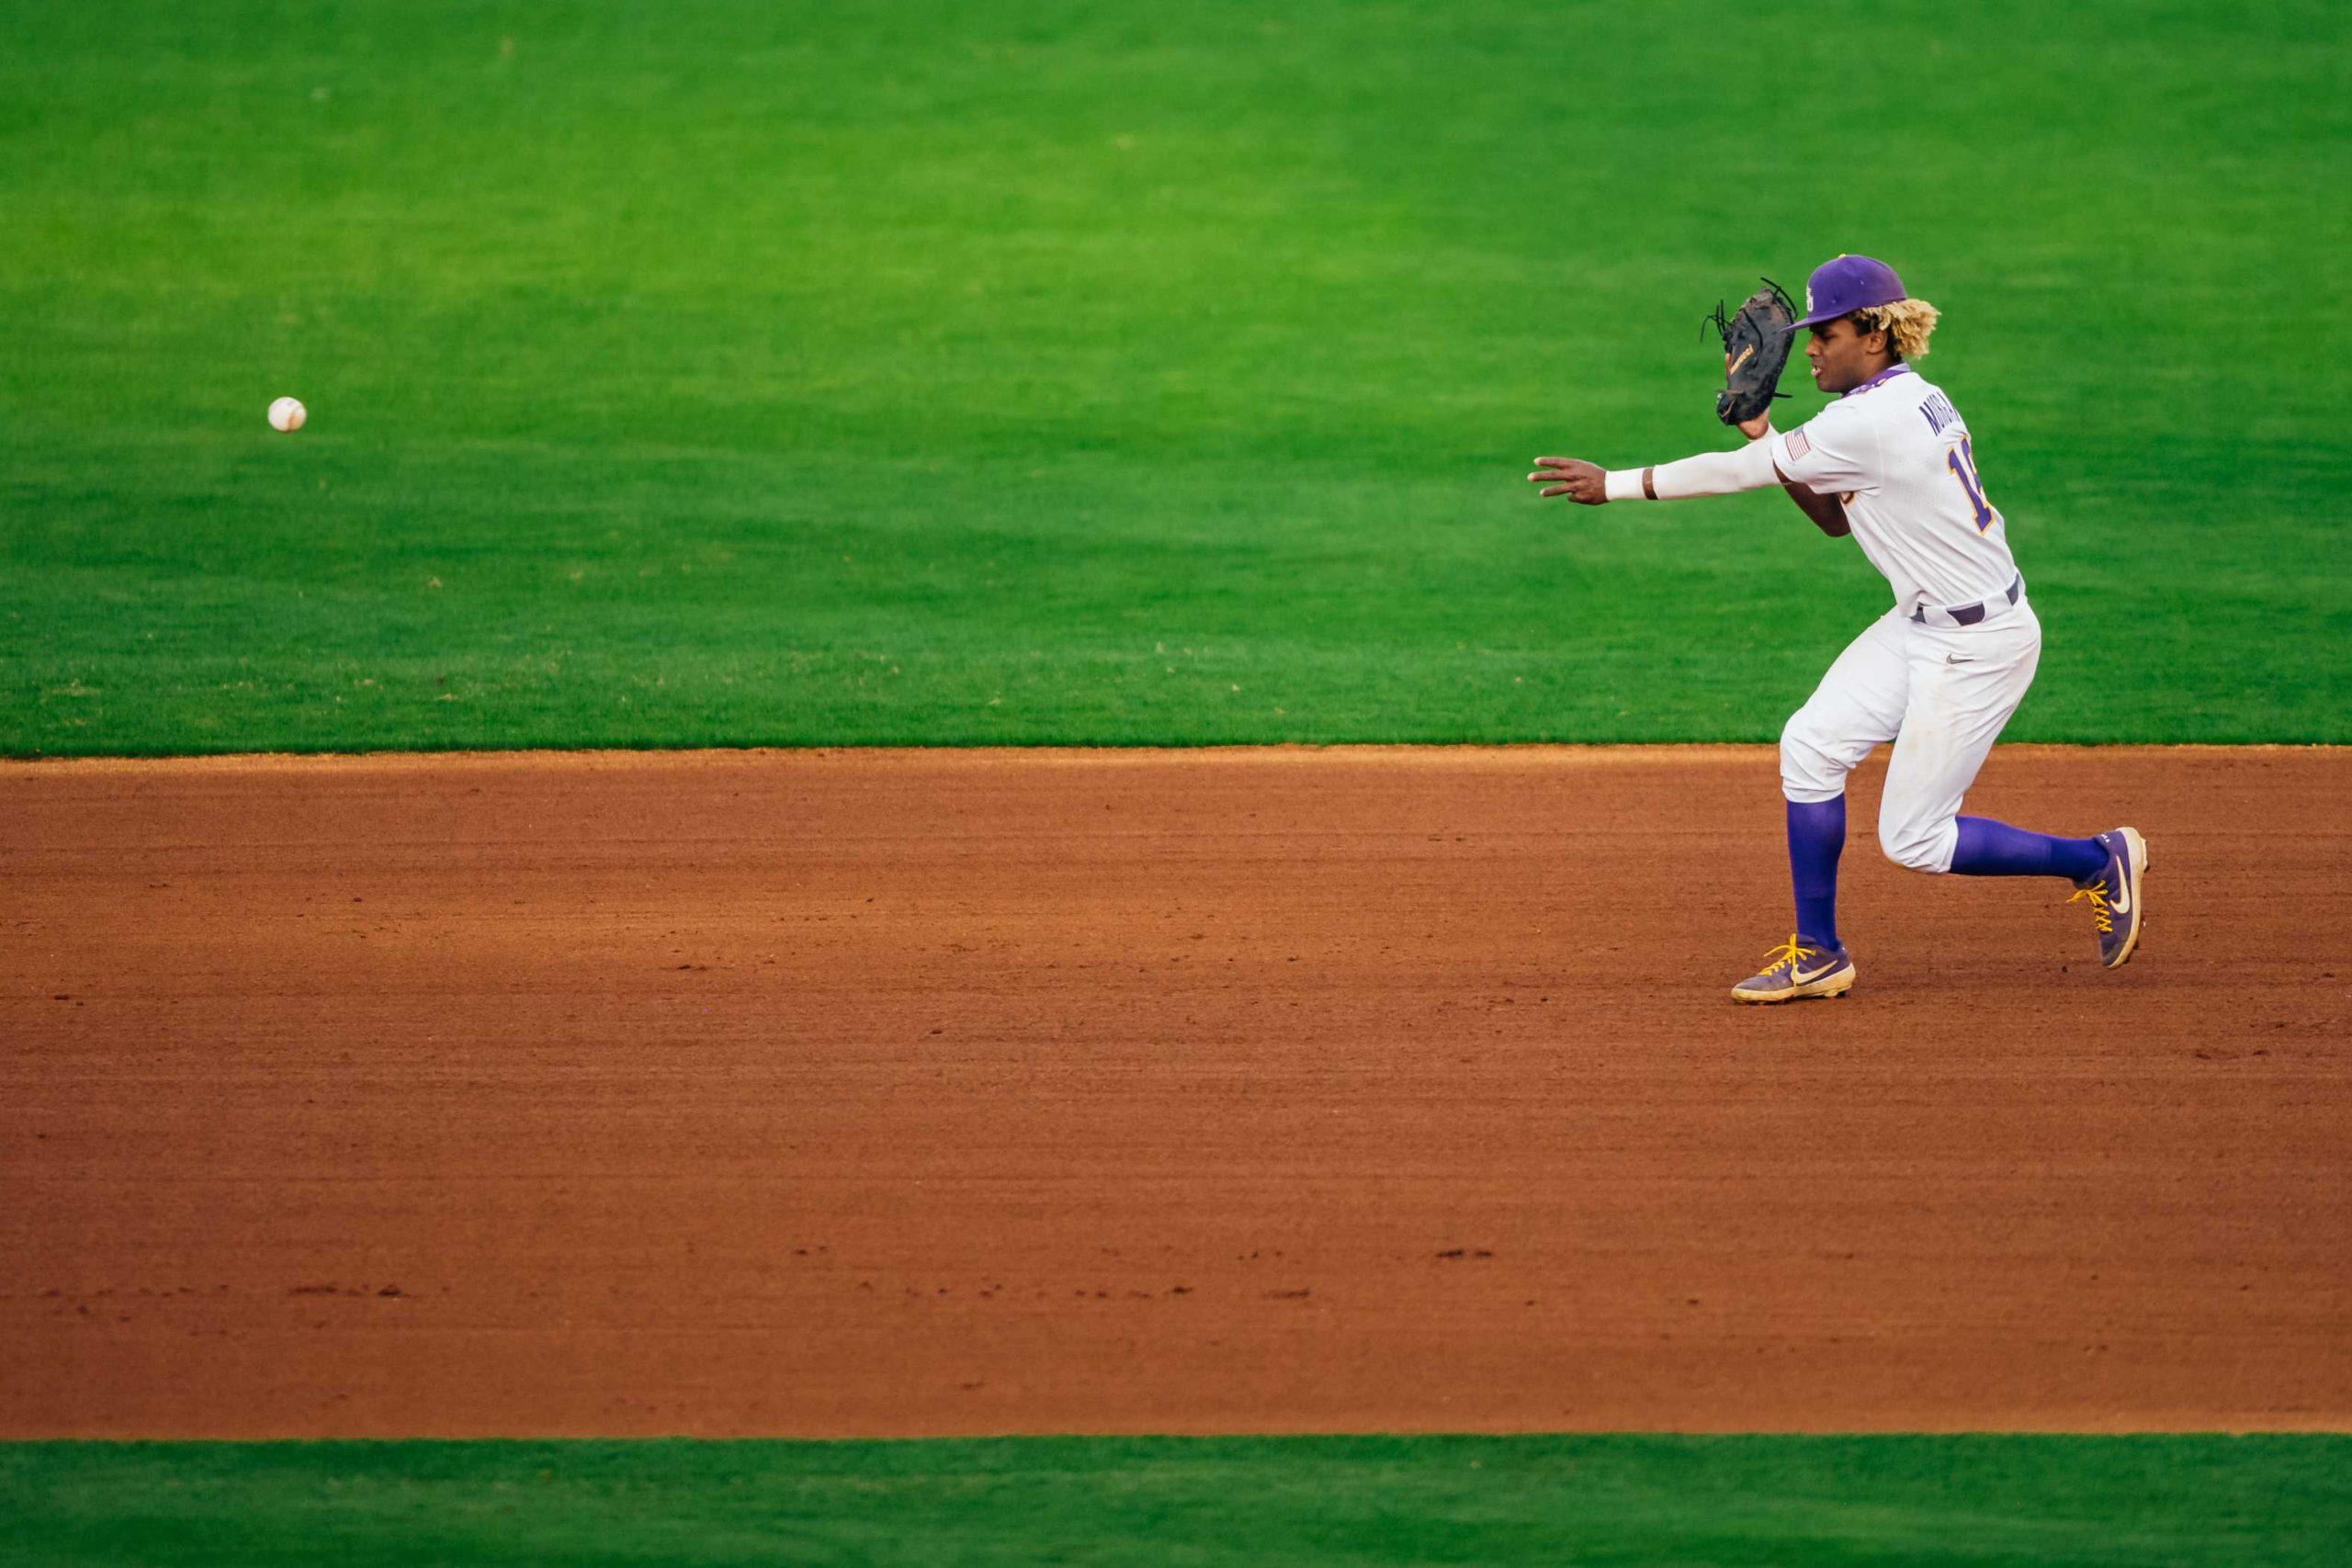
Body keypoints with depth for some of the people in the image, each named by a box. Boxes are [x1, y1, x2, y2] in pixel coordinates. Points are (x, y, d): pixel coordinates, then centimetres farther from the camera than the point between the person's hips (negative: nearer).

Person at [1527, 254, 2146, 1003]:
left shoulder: (1871, 421, -23)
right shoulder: (1910, 399, 7)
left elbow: (1736, 473, -17)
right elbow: (1837, 517, 16)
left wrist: (1615, 483, -9)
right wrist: (1764, 436, 6)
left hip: (1978, 645, -10)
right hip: (1923, 625, 10)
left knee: (1913, 840, -2)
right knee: (1811, 744, 5)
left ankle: (2102, 861, 12)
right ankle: (1818, 955, 13)